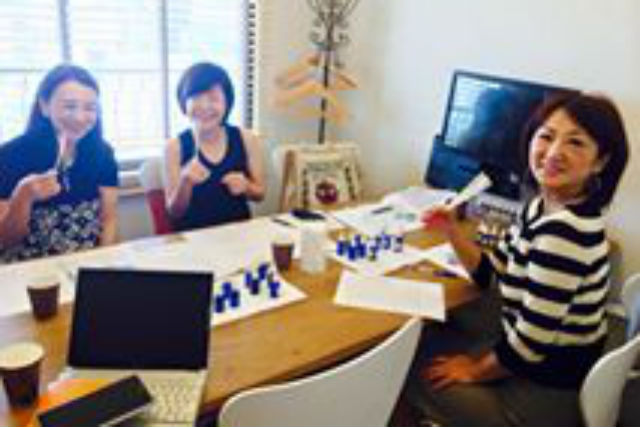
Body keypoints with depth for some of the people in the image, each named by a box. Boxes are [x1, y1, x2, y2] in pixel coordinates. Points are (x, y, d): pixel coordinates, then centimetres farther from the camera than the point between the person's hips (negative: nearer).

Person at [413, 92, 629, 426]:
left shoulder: (564, 230, -31)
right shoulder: (542, 206, -1)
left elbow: (532, 340, -28)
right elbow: (491, 273, 8)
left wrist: (476, 371, -11)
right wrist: (452, 232, -7)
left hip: (550, 395, -8)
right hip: (543, 366, 8)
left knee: (419, 382, 4)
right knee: (423, 357, 17)